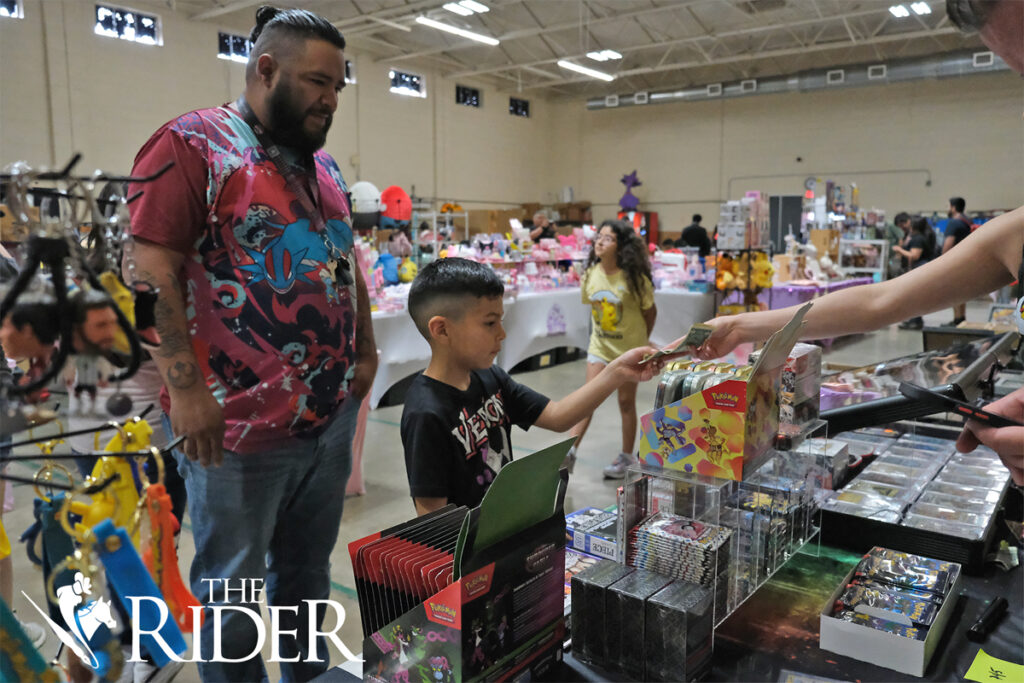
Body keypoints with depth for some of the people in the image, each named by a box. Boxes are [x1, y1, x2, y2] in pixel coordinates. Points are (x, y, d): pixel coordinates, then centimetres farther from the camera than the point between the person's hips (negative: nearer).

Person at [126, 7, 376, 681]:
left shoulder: (324, 164, 14)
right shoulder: (192, 145, -9)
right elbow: (153, 272, -15)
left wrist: (366, 349, 14)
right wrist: (186, 388, -19)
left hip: (335, 415, 7)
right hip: (241, 426, -7)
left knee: (308, 569, 20)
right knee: (233, 590, 10)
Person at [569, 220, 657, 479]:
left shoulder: (634, 278, -17)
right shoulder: (590, 274, -5)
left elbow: (650, 312, -4)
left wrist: (640, 342, 4)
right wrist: (598, 335, 7)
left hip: (628, 348, -3)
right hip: (599, 346, 3)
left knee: (626, 401, 8)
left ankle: (627, 457, 21)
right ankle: (570, 451, 1)